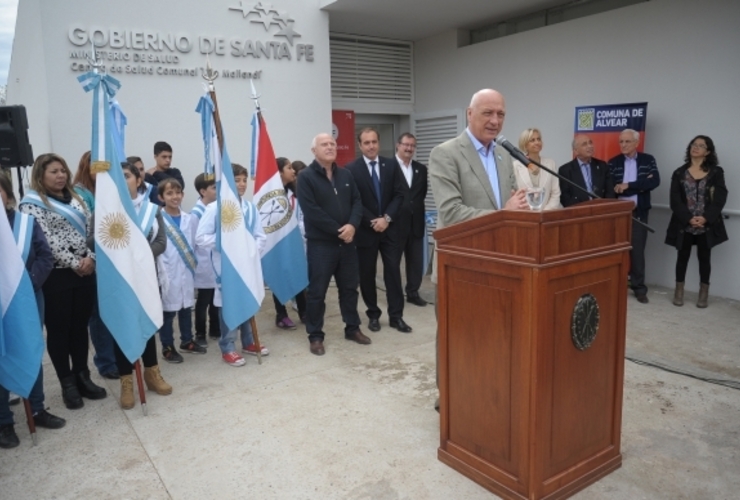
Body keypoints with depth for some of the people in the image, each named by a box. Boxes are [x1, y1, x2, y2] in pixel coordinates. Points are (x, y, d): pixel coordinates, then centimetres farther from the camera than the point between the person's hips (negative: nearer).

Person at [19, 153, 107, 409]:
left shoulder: (75, 198, 14)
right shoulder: (32, 204, -5)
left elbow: (91, 230, 9)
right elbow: (46, 241, -14)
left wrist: (90, 258, -6)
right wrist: (74, 263, -15)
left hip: (85, 271, 5)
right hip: (55, 275, -5)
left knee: (80, 326, 12)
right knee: (58, 330, 5)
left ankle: (83, 378, 24)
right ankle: (68, 384, 16)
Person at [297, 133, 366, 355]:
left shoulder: (346, 175, 10)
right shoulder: (306, 177, -8)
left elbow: (357, 201, 6)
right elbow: (312, 211, -16)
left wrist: (352, 225, -13)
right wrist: (338, 231, -16)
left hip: (347, 242, 6)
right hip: (320, 243, -5)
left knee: (349, 287, 14)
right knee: (317, 291, 2)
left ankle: (352, 328, 29)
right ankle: (315, 335, 14)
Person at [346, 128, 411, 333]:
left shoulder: (391, 166, 5)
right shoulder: (351, 169, -5)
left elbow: (398, 195, 2)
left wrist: (387, 218, -10)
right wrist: (372, 221, -13)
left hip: (389, 228, 2)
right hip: (365, 230, -2)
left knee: (393, 272, 3)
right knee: (367, 274, 6)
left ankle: (396, 316, 11)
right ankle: (373, 315, 20)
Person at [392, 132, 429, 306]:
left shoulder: (421, 169, 11)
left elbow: (422, 193, 14)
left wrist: (416, 209, 3)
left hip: (416, 222, 5)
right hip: (396, 222, -5)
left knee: (416, 261, 9)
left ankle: (413, 293, 22)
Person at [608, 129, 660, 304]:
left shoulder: (648, 160, 6)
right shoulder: (613, 163, 4)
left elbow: (655, 181, -9)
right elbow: (611, 188, -7)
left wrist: (628, 185, -15)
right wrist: (641, 185, -10)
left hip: (639, 212, 0)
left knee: (637, 251, 2)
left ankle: (639, 288, 12)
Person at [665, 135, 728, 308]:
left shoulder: (716, 172, 3)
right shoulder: (679, 173, 4)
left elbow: (720, 199, -3)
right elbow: (675, 201, -3)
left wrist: (705, 218, -16)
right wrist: (688, 218, -15)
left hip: (707, 225, 0)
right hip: (684, 224, 0)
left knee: (704, 257, 7)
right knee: (683, 256, 6)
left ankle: (703, 293, 16)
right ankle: (679, 291, 15)